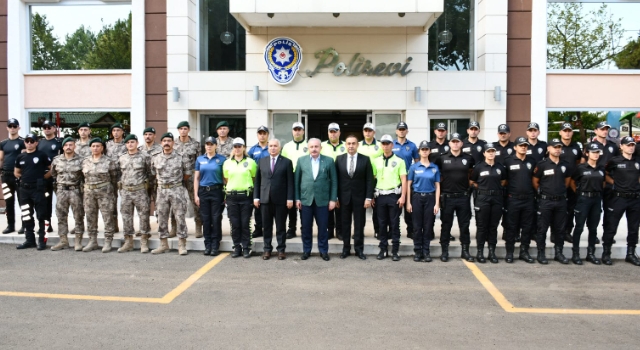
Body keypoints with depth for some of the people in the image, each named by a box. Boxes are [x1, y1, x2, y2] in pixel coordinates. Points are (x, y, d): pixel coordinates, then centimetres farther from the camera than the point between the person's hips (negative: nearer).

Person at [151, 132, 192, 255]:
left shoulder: (181, 157, -3)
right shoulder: (155, 158, 6)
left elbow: (188, 172, 3)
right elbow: (153, 173, 17)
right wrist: (160, 182, 13)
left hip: (177, 190, -3)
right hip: (161, 190, 4)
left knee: (180, 217, -3)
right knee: (162, 218, 8)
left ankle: (182, 245, 3)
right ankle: (164, 244, 18)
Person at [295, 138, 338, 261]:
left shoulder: (329, 161, 1)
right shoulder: (301, 160, 5)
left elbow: (334, 181, 2)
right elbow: (297, 180, 6)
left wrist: (333, 199, -3)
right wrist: (297, 198, 1)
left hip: (322, 200, -1)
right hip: (305, 199, 1)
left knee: (322, 227, 6)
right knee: (306, 227, 8)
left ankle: (323, 251, 19)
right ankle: (306, 250, 22)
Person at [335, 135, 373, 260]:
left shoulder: (365, 159, -1)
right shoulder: (339, 159, 3)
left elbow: (369, 180, -3)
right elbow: (336, 179, 3)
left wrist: (369, 197, -9)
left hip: (360, 197, -1)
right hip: (344, 197, 1)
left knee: (359, 224, 6)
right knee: (345, 224, 8)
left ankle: (359, 249, 15)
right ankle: (346, 249, 18)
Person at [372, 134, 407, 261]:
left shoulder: (399, 161, 2)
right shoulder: (376, 161, 9)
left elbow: (404, 180, -1)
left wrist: (403, 196, -10)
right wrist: (371, 196, 3)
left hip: (394, 195, -2)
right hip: (380, 195, 2)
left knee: (394, 224, 1)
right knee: (382, 224, 7)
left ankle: (395, 251, 8)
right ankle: (383, 249, 16)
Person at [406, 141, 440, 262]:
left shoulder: (435, 168, 6)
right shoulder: (414, 167, 3)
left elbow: (437, 186, 6)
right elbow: (408, 185, 3)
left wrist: (437, 203, -2)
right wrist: (408, 202, -4)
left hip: (430, 198, 1)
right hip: (417, 197, -1)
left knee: (428, 226, 3)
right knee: (417, 226, 2)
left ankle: (426, 252, 12)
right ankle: (417, 251, 11)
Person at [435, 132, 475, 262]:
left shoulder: (468, 158, 5)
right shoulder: (442, 158, 1)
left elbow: (472, 172, 20)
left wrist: (468, 181, 10)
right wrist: (441, 184, 6)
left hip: (463, 197, 1)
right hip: (447, 197, -1)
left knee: (464, 225, 7)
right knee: (446, 225, 5)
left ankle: (465, 251, 16)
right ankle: (444, 251, 13)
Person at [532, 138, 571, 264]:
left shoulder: (565, 165, 7)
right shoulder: (542, 164, -7)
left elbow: (567, 180, 21)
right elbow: (534, 181, -1)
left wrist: (561, 191, 14)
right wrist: (542, 192, 4)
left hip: (561, 201, 4)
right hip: (545, 201, -4)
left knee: (559, 229, 10)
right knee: (542, 229, 2)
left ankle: (559, 253, 20)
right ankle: (541, 253, 9)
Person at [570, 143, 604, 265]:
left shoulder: (601, 168, 7)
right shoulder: (581, 167, -6)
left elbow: (603, 183, 20)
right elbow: (572, 182, 2)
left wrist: (599, 192, 9)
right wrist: (579, 193, -2)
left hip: (597, 200, 5)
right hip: (583, 199, -4)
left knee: (593, 228, 10)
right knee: (579, 227, -1)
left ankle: (591, 253, 19)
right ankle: (575, 254, 5)